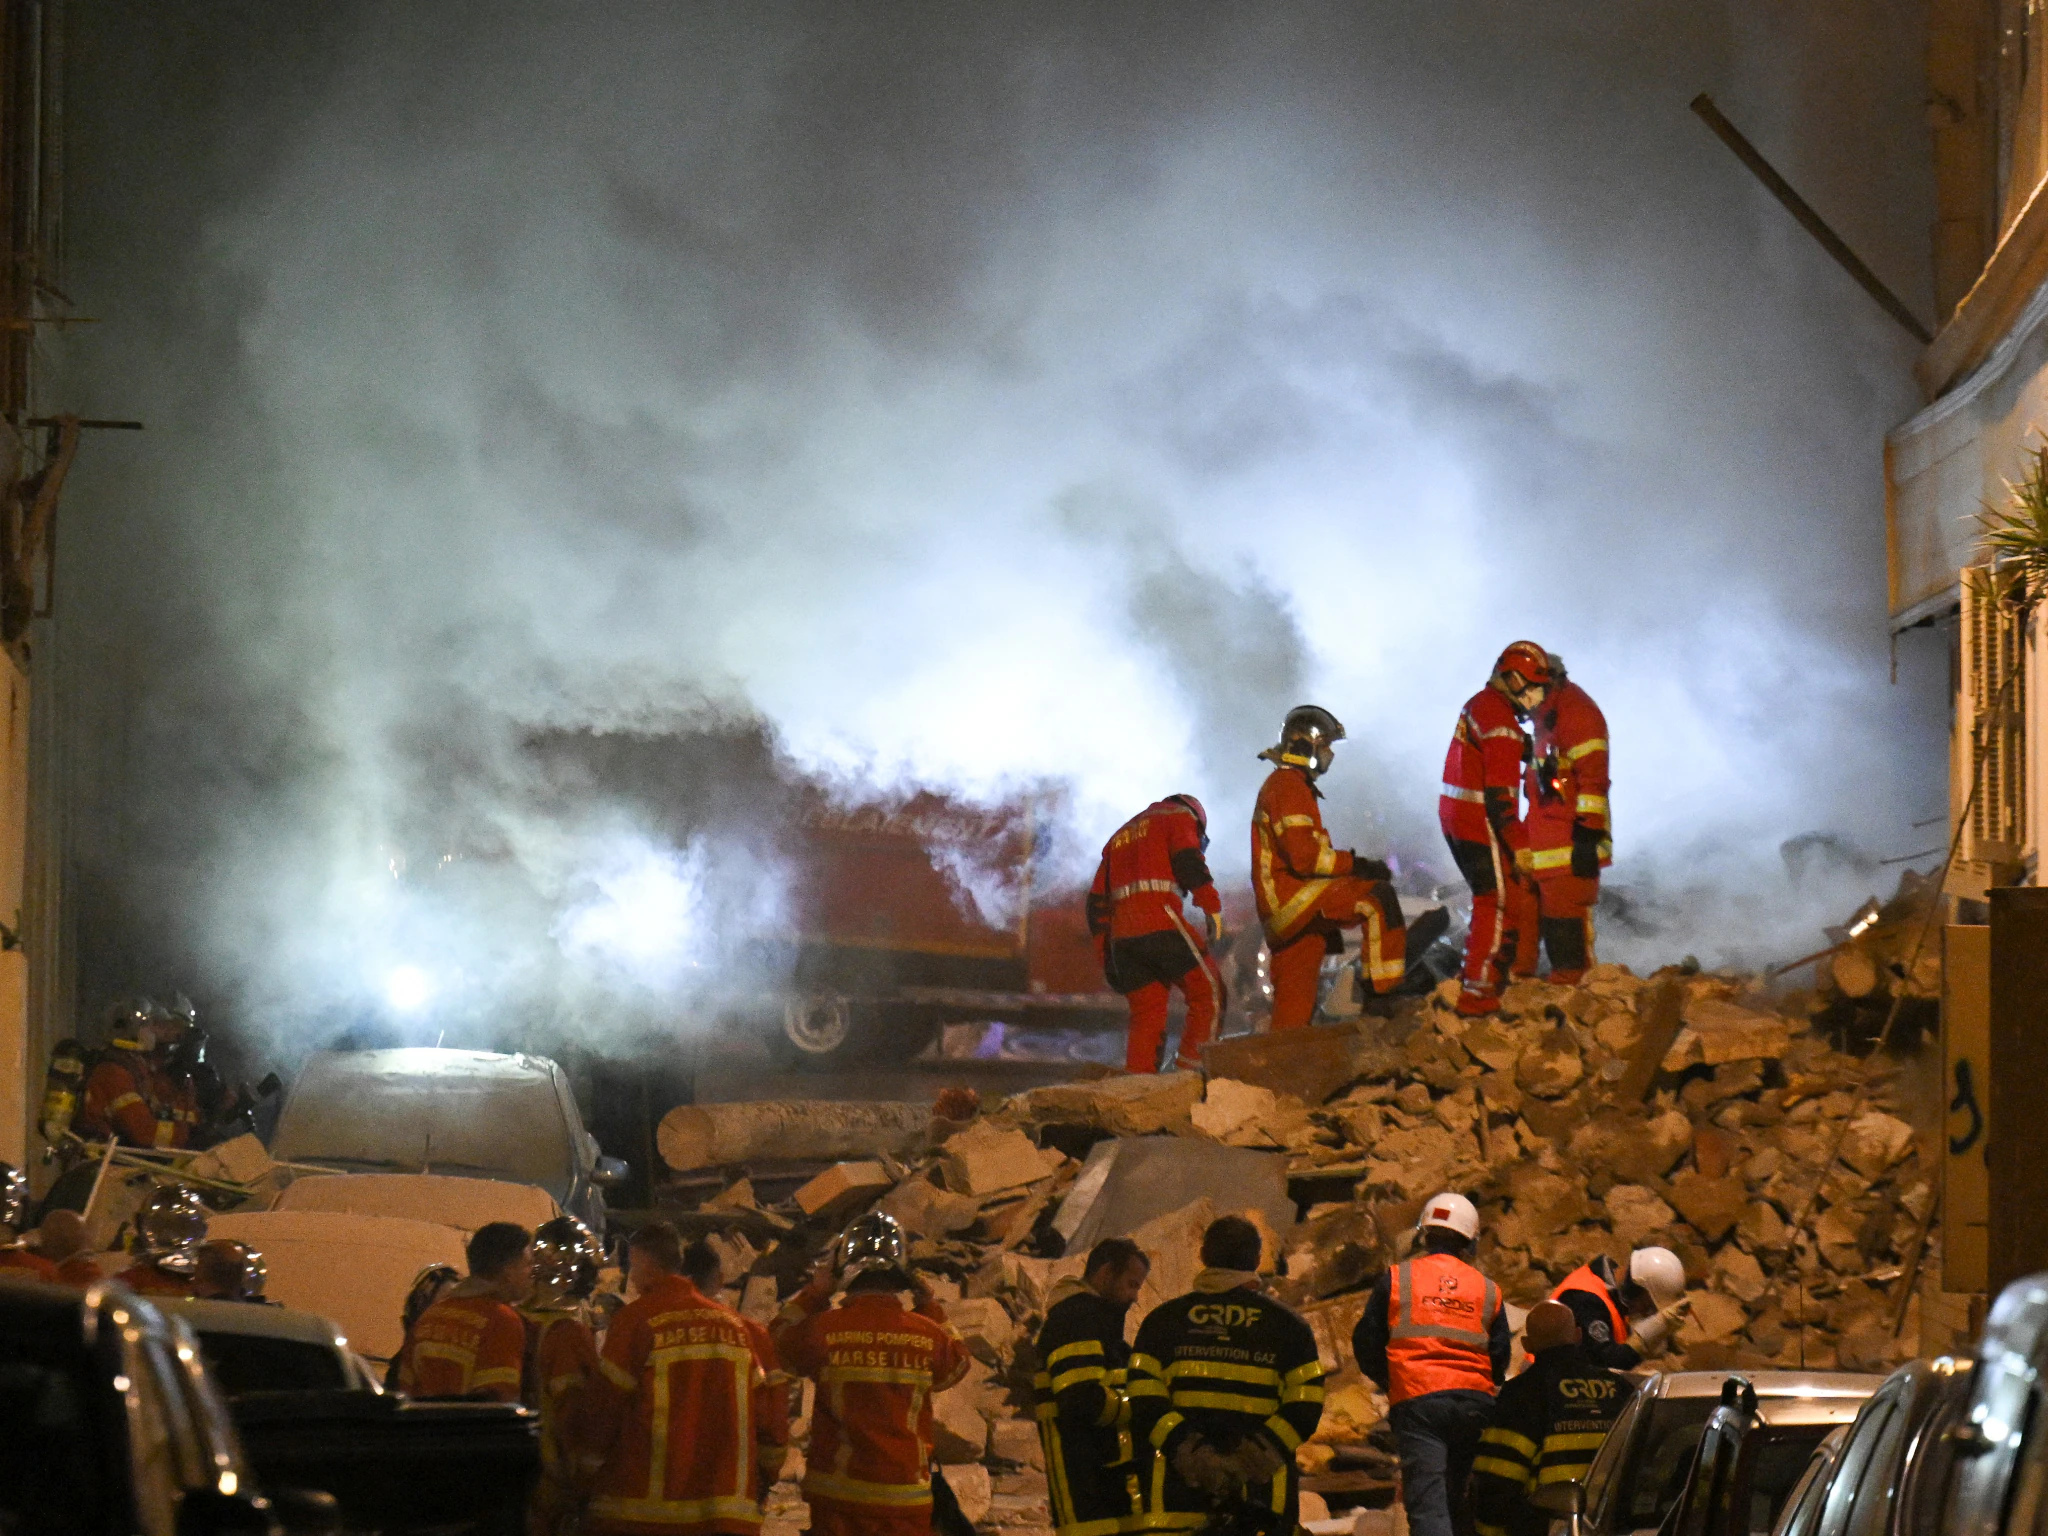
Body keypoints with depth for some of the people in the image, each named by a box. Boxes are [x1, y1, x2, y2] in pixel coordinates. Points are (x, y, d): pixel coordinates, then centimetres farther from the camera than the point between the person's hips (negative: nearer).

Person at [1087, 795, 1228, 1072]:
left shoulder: (1120, 836, 34)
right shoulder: (1180, 817, 14)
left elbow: (1097, 901, 27)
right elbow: (1189, 861, -8)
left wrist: (1105, 955, 25)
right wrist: (1212, 908, -13)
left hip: (1120, 934, 6)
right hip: (1160, 921, -6)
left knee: (1146, 1016, 9)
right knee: (1208, 992, 0)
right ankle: (1191, 1065, -14)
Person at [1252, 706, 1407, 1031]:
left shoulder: (1280, 784, 26)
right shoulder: (1288, 786, -8)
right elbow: (1303, 856, -20)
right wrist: (1356, 864, -15)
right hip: (1291, 895, -11)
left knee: (1295, 1005, 10)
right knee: (1378, 896, -21)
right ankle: (1386, 986, -27)